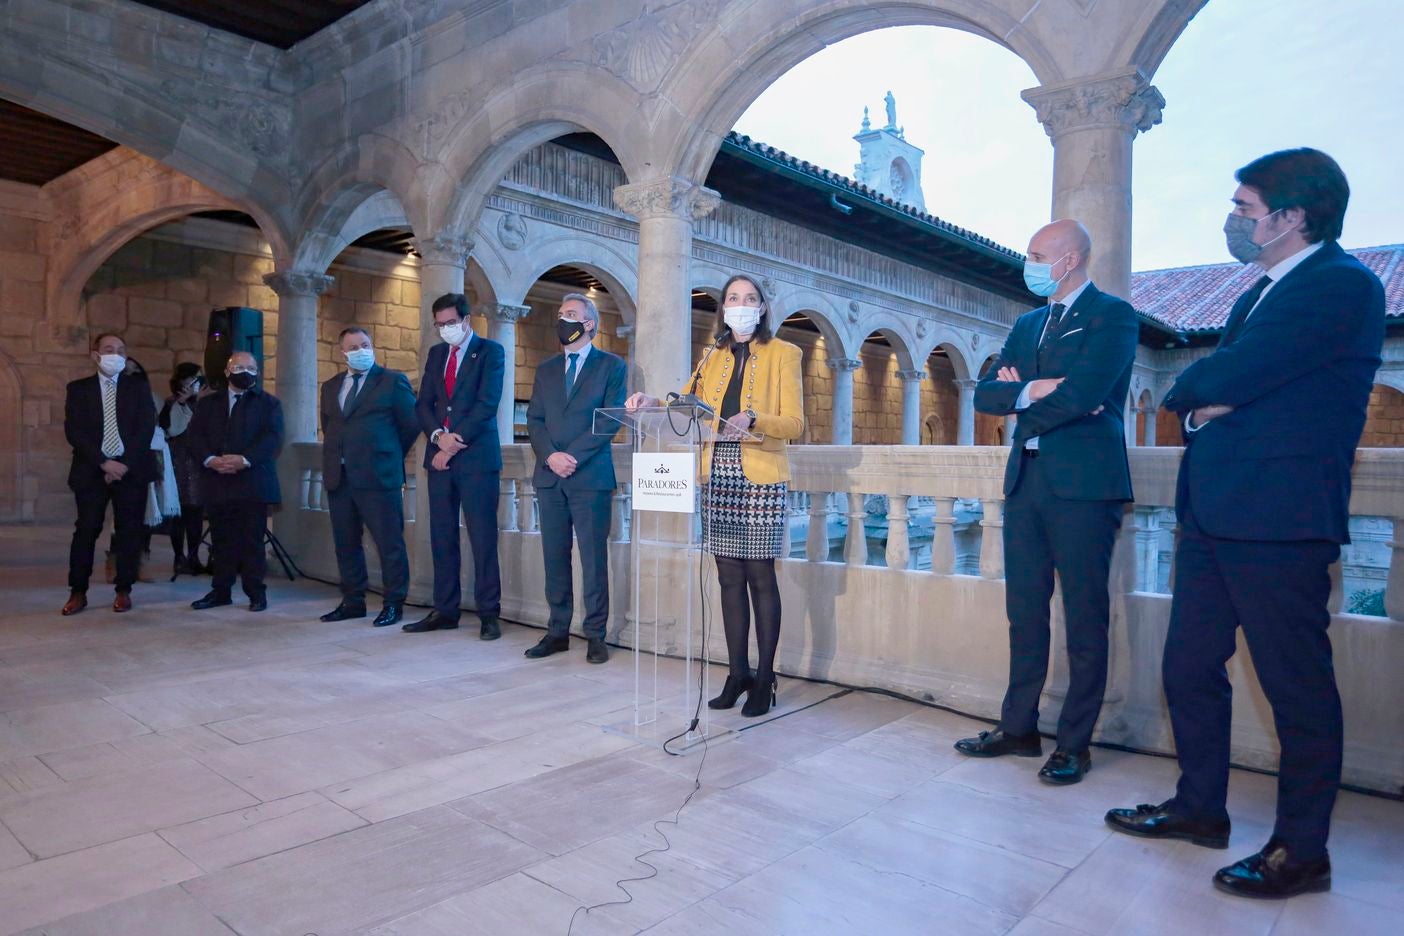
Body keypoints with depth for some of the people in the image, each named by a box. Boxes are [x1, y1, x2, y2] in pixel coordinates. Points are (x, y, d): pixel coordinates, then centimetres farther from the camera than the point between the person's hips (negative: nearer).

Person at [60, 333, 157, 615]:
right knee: (86, 531, 0)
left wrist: (125, 463, -11)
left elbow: (146, 428, -1)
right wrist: (104, 462, -13)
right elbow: (73, 432, -2)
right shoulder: (78, 388, 8)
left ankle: (124, 591, 11)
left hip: (131, 470, 0)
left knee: (129, 532, 2)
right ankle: (78, 592, 9)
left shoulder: (139, 386, 8)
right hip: (92, 471, 0)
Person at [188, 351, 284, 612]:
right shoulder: (208, 403, 18)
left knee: (252, 540, -2)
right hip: (217, 482, 3)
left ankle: (256, 592, 5)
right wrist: (210, 459, -13)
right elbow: (195, 434, 6)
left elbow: (272, 437, -4)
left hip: (253, 482, -3)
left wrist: (244, 460, -17)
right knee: (221, 540, 6)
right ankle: (221, 590, 14)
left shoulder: (269, 403, 9)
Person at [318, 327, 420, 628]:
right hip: (338, 477, 6)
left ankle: (393, 604, 6)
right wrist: (338, 455, 16)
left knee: (389, 543, -3)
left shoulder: (393, 381, 0)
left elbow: (411, 424, 3)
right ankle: (353, 601, 21)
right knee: (345, 543, 11)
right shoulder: (331, 387, 17)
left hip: (378, 476, -6)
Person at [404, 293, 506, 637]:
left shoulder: (490, 351, 0)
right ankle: (445, 611, 15)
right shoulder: (436, 353, 17)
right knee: (442, 538, 7)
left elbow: (487, 403, -10)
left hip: (477, 456, -6)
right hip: (441, 455, 6)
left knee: (482, 538, -4)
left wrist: (455, 442, -12)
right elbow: (424, 403, 11)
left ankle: (488, 614, 2)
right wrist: (439, 436, -7)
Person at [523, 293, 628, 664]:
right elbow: (534, 419, 11)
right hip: (549, 476, 4)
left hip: (591, 476, -4)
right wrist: (550, 456, -8)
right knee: (555, 557, 6)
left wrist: (573, 456, -13)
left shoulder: (612, 365, 4)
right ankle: (557, 632, 14)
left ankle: (595, 635, 5)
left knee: (593, 559, -3)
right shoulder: (546, 369, 18)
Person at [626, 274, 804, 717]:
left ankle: (764, 679, 6)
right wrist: (653, 403, -6)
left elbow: (794, 423, -4)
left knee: (760, 575, -3)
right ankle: (738, 673, 14)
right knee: (729, 576, 5)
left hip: (761, 479, -4)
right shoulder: (713, 358, 18)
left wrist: (753, 419, -21)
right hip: (717, 477, 4)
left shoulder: (783, 354, 5)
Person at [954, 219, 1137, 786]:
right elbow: (986, 394, 8)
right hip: (1026, 481, 7)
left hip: (1084, 483, -7)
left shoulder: (1112, 315, -3)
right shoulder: (1028, 324, 19)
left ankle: (1074, 744, 11)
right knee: (1025, 611, 11)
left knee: (1085, 618, 1)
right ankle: (1019, 727, 22)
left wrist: (1019, 392, -2)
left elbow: (1081, 394, -17)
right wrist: (1034, 390, -10)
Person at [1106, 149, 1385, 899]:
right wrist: (1202, 408, -6)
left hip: (1278, 520, -9)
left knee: (1297, 686, 3)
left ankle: (1301, 851, 17)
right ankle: (1200, 808, 30)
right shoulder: (1264, 292, 19)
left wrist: (1195, 389, 1)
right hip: (1215, 513, 9)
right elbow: (1201, 393, 16)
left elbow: (1222, 378, -20)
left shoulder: (1341, 285, -11)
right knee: (1190, 667, 14)